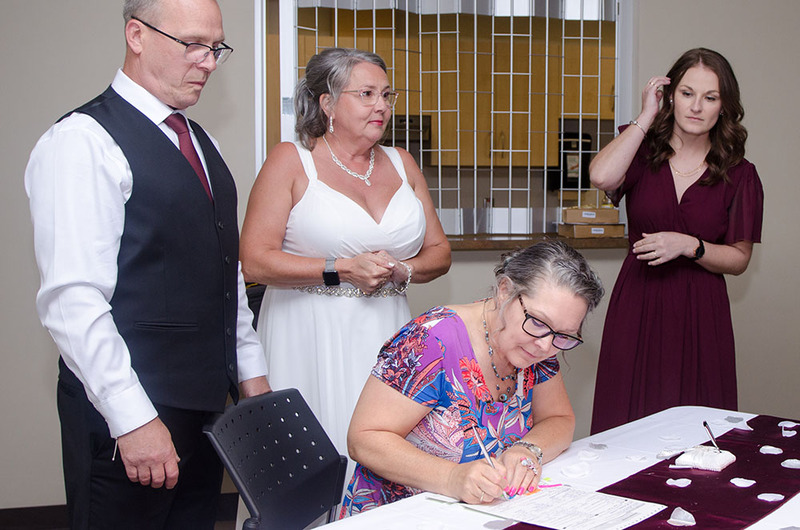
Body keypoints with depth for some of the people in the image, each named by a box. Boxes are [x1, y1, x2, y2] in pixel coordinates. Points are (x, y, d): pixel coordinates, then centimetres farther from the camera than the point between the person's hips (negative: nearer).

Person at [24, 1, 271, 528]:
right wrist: (132, 419, -20)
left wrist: (252, 375, 16)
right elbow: (72, 302, -19)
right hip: (128, 417, -7)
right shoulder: (81, 142, -12)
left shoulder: (202, 145, 15)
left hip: (205, 405, 8)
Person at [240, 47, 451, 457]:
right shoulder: (291, 161, -1)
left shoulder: (401, 163, 14)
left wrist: (400, 269, -4)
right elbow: (255, 262, -9)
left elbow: (439, 252, 16)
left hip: (386, 336, 4)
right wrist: (344, 270, -13)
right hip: (311, 340, -4)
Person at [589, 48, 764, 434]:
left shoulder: (739, 175, 3)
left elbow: (739, 259, 5)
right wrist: (646, 117, -11)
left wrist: (688, 246, -14)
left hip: (699, 315, 0)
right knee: (626, 425, 1)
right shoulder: (643, 152, 3)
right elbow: (601, 176, -21)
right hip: (636, 305, 0)